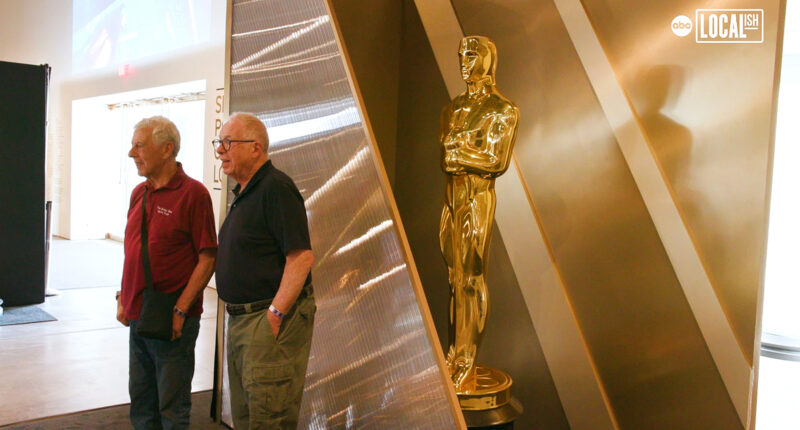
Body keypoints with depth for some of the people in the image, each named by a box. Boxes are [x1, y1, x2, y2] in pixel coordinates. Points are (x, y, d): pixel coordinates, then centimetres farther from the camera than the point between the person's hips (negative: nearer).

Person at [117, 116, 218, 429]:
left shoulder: (192, 193, -13)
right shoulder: (139, 193, 10)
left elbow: (207, 259, -15)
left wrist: (180, 310, -18)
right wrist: (123, 298, 12)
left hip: (172, 321, -7)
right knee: (141, 401, 19)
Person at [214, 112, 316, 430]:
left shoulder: (276, 188, -16)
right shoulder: (244, 192, 16)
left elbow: (302, 257, -24)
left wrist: (275, 314, -23)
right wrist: (238, 314, 17)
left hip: (272, 319, -10)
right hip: (240, 319, 10)